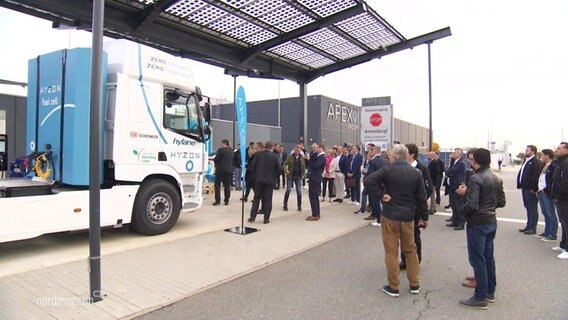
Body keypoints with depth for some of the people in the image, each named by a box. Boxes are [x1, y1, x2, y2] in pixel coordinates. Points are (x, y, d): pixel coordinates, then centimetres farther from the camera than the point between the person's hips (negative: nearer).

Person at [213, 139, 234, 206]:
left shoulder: (220, 150, -8)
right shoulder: (231, 151, 11)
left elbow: (216, 159, -9)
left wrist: (216, 165, 8)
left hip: (220, 169, -5)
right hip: (229, 170, 5)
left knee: (217, 185, 2)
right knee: (227, 185, 7)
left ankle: (217, 200, -4)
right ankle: (226, 201, 8)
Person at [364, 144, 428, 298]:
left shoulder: (387, 169, -10)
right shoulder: (416, 173, 2)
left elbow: (368, 181, -22)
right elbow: (422, 198, 4)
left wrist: (381, 195, -14)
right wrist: (424, 217, 13)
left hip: (390, 216, -4)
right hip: (408, 217, 4)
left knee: (391, 252, 6)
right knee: (410, 250, 18)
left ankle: (393, 287, 13)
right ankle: (414, 285, 26)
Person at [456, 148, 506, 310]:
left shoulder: (476, 178, -19)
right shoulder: (497, 178, 6)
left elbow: (471, 205, -25)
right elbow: (501, 202, 11)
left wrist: (462, 211, -5)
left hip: (477, 223, -8)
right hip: (491, 221, 8)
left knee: (477, 260, 1)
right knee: (488, 257, 18)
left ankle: (481, 298, 9)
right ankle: (490, 292, 30)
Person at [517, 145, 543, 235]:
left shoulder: (537, 162, -13)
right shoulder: (526, 161, 16)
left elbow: (536, 176, -20)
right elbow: (521, 173, 19)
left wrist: (533, 188, -22)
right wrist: (520, 185, 13)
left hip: (531, 189, -9)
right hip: (524, 188, 9)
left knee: (532, 208, -1)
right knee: (528, 207, 16)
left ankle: (533, 228, 7)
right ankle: (529, 226, 25)